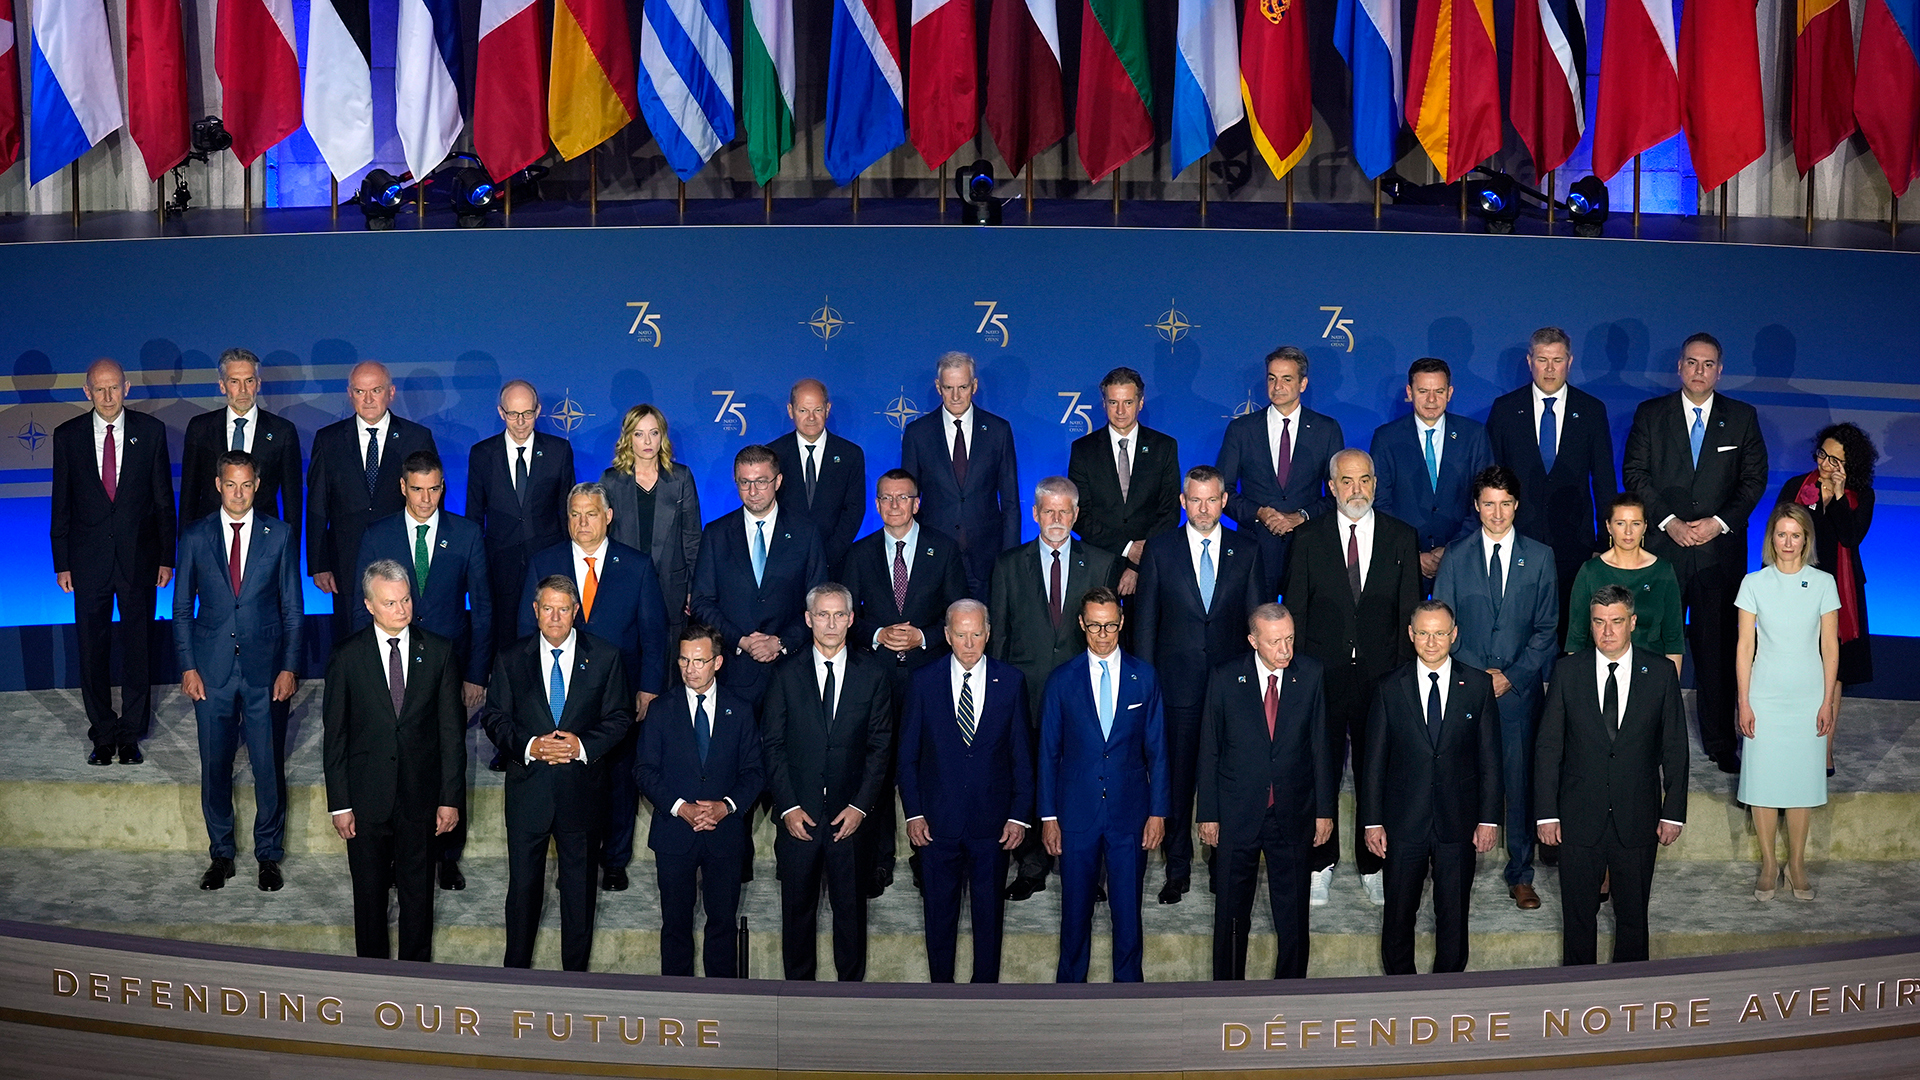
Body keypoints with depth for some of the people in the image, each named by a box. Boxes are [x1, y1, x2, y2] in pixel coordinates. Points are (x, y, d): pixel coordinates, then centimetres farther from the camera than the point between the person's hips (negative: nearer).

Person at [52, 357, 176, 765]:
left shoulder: (150, 431, 1)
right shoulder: (68, 436, 2)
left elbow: (163, 498, 3)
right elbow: (62, 503, 5)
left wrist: (167, 557, -1)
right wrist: (61, 563, 1)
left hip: (139, 556, -1)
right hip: (89, 560, 1)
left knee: (138, 647, 5)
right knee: (92, 650, 6)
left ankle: (131, 734, 16)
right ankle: (103, 735, 18)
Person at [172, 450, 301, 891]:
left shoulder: (280, 535, 2)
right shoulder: (195, 537, 3)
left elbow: (292, 609, 4)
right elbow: (182, 608, 7)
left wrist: (289, 667, -3)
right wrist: (188, 667, -1)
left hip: (265, 670, -1)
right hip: (212, 671, 1)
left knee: (269, 767, 3)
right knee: (215, 767, 8)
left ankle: (269, 855, 18)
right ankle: (221, 854, 23)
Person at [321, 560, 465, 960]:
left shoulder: (439, 652, -2)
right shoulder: (346, 658, -4)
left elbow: (452, 730, 0)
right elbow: (334, 737, 0)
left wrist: (451, 796, -2)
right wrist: (339, 804, -3)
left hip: (421, 795, 1)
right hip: (367, 799, 0)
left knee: (418, 893, 11)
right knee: (369, 893, 11)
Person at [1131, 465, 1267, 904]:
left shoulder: (1246, 552, 5)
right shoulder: (1160, 551, 2)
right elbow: (1145, 621, 3)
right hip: (1177, 683, -1)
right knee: (1177, 777, 3)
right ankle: (1178, 870, 14)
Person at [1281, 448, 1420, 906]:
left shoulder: (1401, 537, 4)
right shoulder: (1310, 539, 3)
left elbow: (1409, 611, 4)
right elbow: (1296, 611, 4)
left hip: (1381, 677, 0)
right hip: (1323, 676, 0)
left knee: (1377, 773, 7)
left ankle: (1372, 866, 20)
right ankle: (1320, 865, 19)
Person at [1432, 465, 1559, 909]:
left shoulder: (1540, 557, 6)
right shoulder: (1456, 556, 6)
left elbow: (1547, 627, 4)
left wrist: (1512, 676, -7)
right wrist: (1476, 671, -7)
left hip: (1520, 688, 0)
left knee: (1520, 782, 2)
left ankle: (1520, 876, 13)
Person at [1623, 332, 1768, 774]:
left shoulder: (1743, 418, 8)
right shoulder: (1650, 414, 6)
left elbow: (1754, 480, 5)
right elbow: (1635, 473, 1)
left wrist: (1719, 522, -9)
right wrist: (1668, 521, -11)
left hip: (1720, 549, 0)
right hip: (1662, 545, 0)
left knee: (1719, 645, 3)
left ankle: (1720, 742, 11)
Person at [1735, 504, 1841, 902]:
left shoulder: (1823, 583, 0)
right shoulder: (1754, 583, -1)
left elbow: (1830, 646, 3)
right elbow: (1745, 647, 0)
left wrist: (1828, 701, -1)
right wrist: (1744, 702, -3)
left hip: (1809, 697, 0)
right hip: (1765, 697, 0)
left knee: (1802, 779, 5)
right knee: (1763, 780, 2)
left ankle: (1797, 864, 18)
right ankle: (1768, 864, 15)